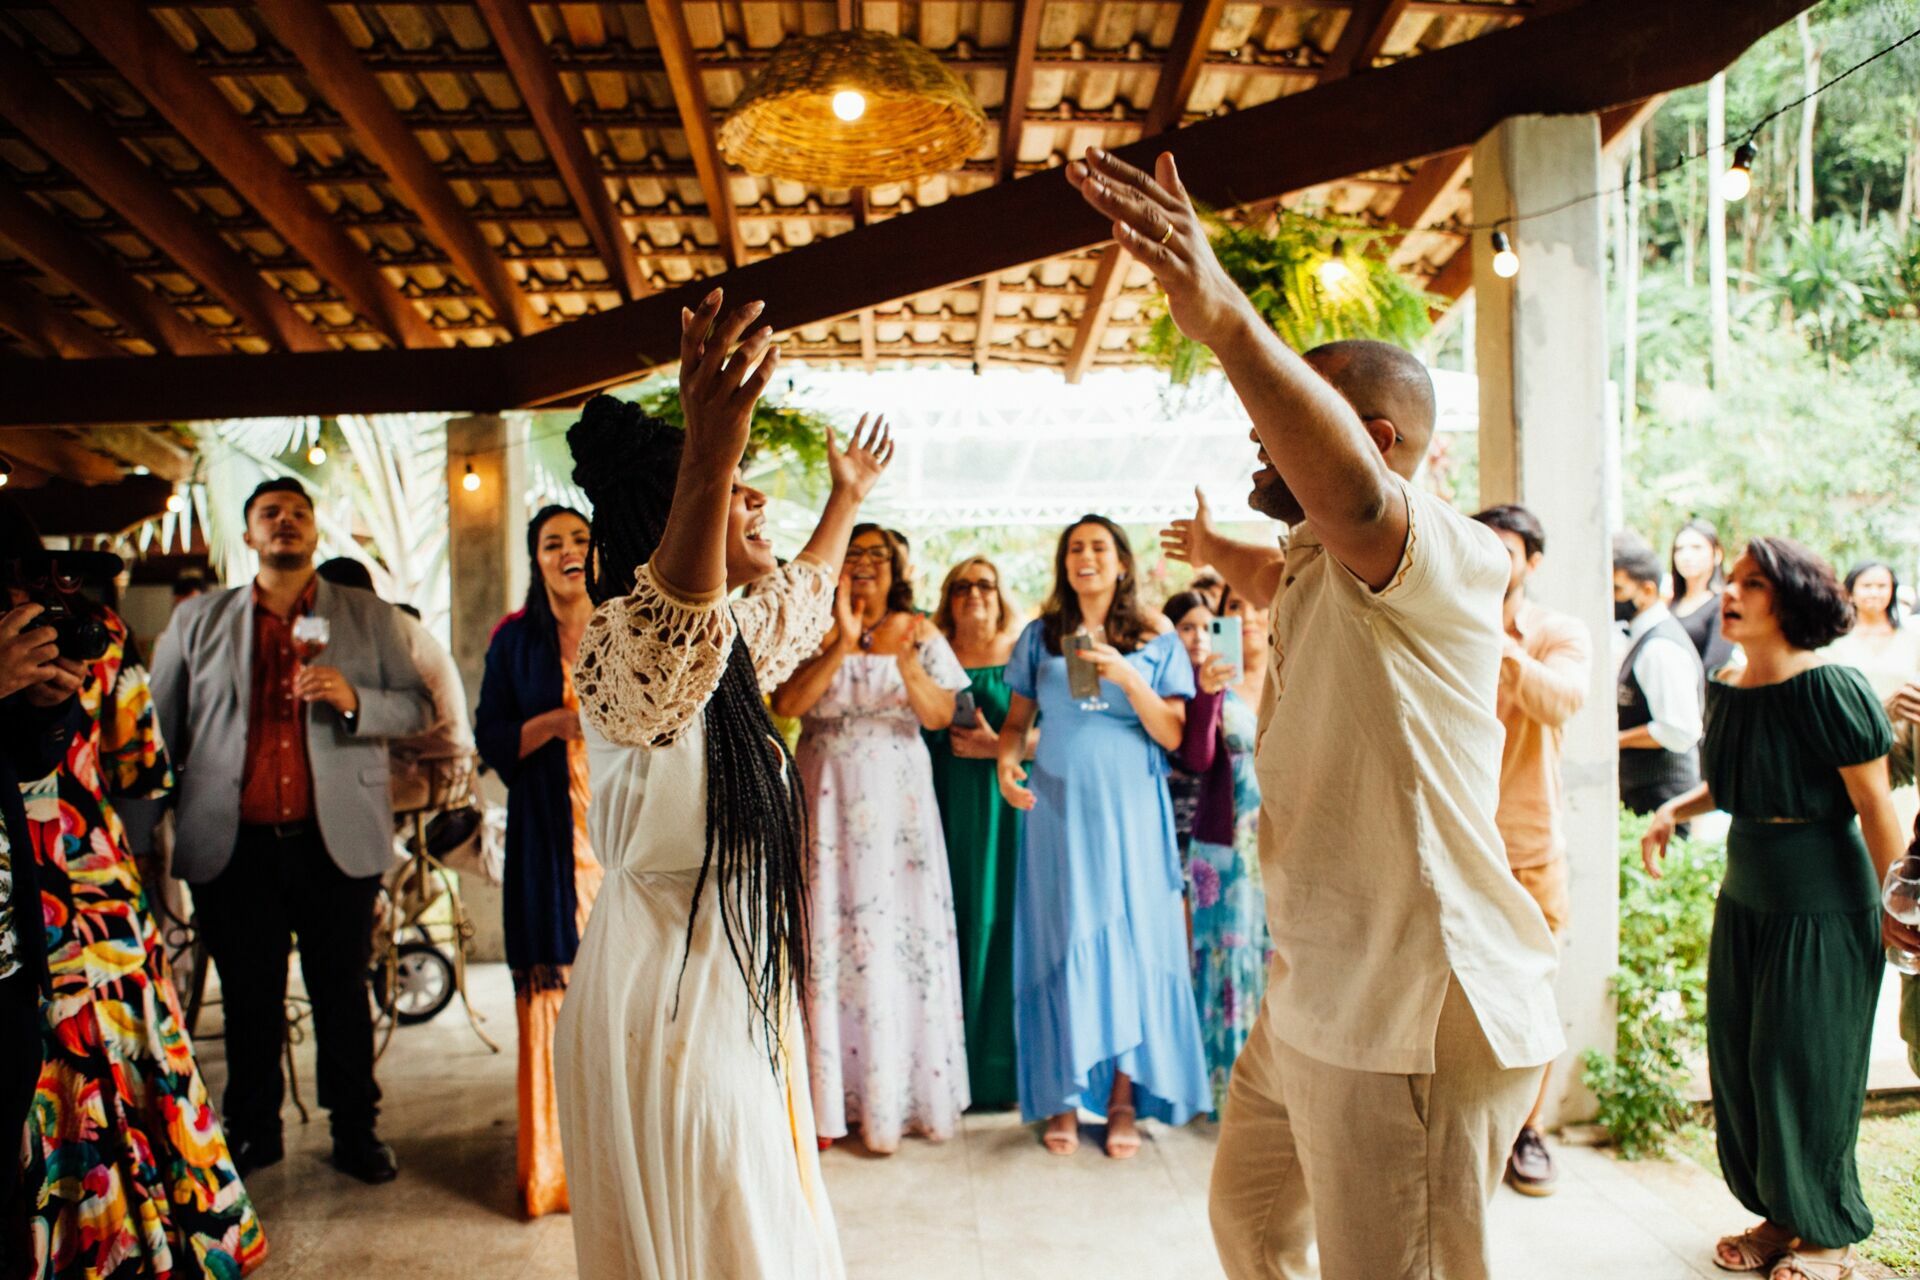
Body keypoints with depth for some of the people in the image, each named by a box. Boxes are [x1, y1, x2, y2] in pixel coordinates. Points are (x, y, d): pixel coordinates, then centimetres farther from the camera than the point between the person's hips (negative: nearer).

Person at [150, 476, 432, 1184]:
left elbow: (418, 706, 2)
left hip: (337, 841, -1)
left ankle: (355, 1131, 21)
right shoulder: (197, 620, 10)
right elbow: (156, 728, 11)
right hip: (234, 847, 1)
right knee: (247, 997, 11)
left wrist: (353, 700, -16)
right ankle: (251, 1132, 28)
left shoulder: (370, 617, 8)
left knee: (343, 992, 7)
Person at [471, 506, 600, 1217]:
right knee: (554, 988, -1)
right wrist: (557, 720, -10)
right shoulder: (514, 641, 10)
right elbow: (492, 738, 5)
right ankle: (558, 1161, 12)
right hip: (550, 835, 0)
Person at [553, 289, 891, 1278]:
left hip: (736, 985, 9)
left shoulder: (730, 636, 8)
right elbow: (667, 632, -48)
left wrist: (847, 498, 42)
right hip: (662, 992, -9)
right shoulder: (624, 644, -22)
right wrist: (705, 469, -64)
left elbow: (801, 598, 30)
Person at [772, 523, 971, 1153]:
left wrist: (907, 663, -20)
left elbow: (941, 714, -3)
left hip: (897, 798, 1)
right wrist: (842, 644, -19)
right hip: (829, 796, -1)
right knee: (831, 931, -1)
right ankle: (836, 1098, 10)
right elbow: (787, 704, -11)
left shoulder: (918, 633, 6)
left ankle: (900, 1092, 13)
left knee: (903, 929, 0)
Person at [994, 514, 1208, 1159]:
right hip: (1058, 809, 1)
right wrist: (1007, 761, -9)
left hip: (1129, 809, -1)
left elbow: (1174, 736, 0)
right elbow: (1017, 719, 12)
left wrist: (1128, 679, -14)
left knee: (1130, 939, 0)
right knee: (1062, 943, 2)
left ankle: (1123, 1101, 11)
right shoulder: (1040, 637, 9)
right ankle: (1062, 1097, 12)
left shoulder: (1157, 641, 5)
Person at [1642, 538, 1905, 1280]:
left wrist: (1893, 909, -9)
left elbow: (1874, 804, -14)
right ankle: (1778, 1216, 29)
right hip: (1744, 899, 7)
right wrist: (1674, 811, 3)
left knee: (1806, 1070, 3)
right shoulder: (1726, 691, 3)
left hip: (1822, 909, -7)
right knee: (1740, 1065, 11)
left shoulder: (1830, 688, -17)